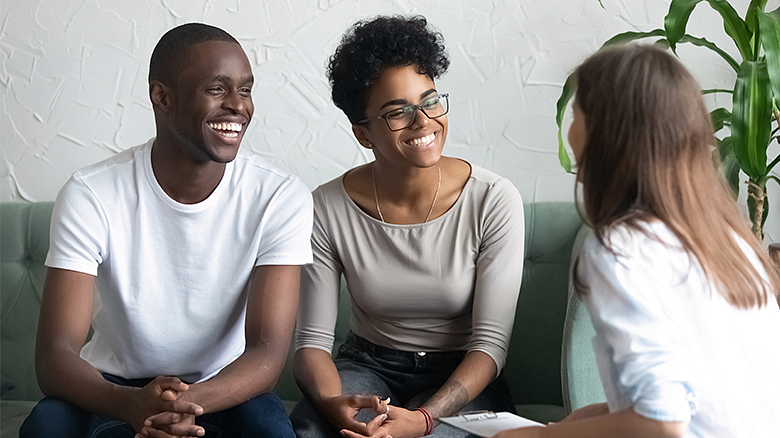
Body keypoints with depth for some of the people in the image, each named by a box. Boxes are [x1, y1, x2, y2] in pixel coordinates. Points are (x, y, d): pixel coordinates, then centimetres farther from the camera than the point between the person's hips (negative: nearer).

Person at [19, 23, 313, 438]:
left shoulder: (281, 197, -14)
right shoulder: (90, 196, -15)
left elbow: (268, 350, -19)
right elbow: (54, 356, -21)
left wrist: (189, 402, -40)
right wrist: (132, 404, -43)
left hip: (226, 388, 0)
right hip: (115, 388, 1)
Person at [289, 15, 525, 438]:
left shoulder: (493, 201, -14)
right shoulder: (328, 209, -9)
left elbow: (490, 341, -14)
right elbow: (312, 339, -7)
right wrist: (334, 404, -30)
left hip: (461, 377, -1)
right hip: (368, 366, 1)